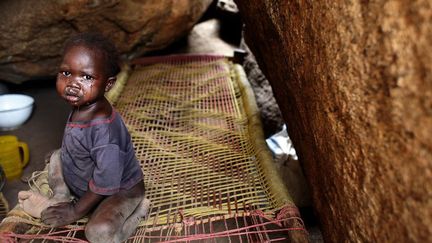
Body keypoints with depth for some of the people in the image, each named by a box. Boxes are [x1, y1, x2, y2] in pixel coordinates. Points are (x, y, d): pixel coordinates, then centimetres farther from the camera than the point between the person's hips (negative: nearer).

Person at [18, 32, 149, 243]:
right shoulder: (80, 106, -12)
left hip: (120, 189, -8)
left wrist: (75, 212, -16)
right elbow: (74, 150, 7)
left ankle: (137, 209, -2)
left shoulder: (103, 127, -38)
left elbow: (105, 184, -30)